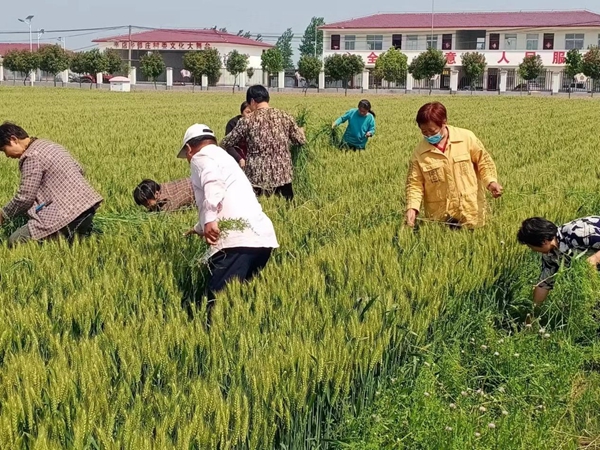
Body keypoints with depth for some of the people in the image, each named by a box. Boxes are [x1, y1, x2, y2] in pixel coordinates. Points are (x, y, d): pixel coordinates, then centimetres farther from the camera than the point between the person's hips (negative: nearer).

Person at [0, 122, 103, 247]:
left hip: (69, 212, -10)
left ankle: (68, 236, -11)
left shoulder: (32, 156, -11)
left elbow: (25, 197, -13)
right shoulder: (48, 145, 17)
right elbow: (79, 170, 24)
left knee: (14, 241, -8)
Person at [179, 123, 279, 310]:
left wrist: (209, 219, -28)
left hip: (238, 239, -9)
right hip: (262, 237, 9)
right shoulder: (223, 156, 35)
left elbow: (213, 182, -17)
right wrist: (199, 228, 66)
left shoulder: (202, 157, 8)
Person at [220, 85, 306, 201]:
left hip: (257, 177, -2)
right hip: (283, 174, 2)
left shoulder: (247, 121, -5)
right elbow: (301, 140, 11)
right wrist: (300, 130, 32)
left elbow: (226, 144, 4)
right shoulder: (284, 116, 2)